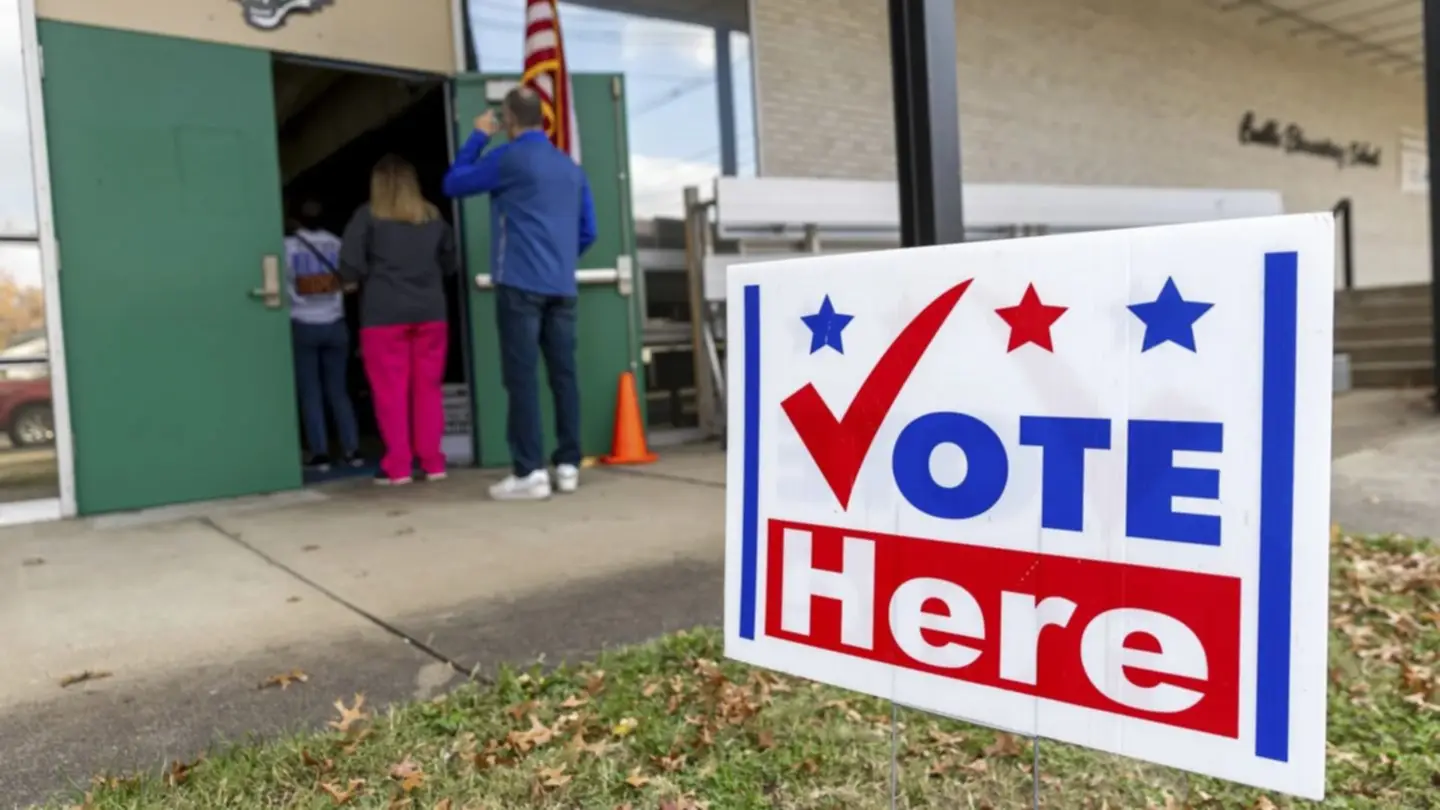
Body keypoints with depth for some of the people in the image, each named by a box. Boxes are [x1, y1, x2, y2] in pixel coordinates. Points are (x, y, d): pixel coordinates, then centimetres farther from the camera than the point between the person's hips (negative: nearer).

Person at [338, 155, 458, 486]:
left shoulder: (368, 216, -1)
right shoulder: (433, 216, 10)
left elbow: (349, 267, -8)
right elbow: (450, 266, 12)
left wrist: (372, 277, 11)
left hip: (383, 316, -3)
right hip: (430, 313, 3)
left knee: (391, 392, 2)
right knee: (428, 389, 9)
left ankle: (398, 467, 4)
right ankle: (432, 463, 11)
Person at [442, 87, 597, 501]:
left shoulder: (508, 158, -2)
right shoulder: (571, 167, 16)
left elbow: (453, 184, 9)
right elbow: (588, 232, 18)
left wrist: (479, 136, 18)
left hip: (520, 284, -5)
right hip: (563, 287, 6)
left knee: (522, 377, -5)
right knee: (563, 374, 6)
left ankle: (530, 473, -7)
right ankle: (568, 465, 8)